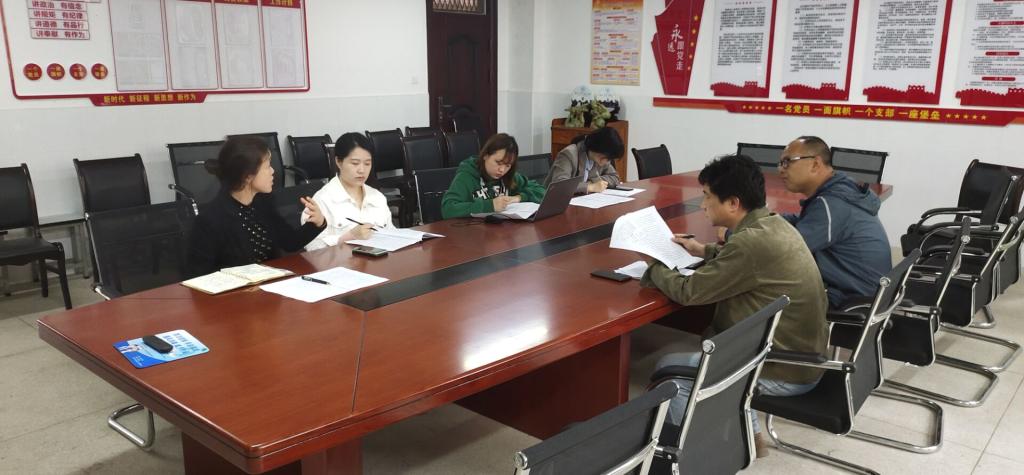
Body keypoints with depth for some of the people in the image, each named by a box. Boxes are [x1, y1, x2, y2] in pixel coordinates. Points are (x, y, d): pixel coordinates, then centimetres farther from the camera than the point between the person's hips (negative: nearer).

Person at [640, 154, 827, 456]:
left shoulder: (753, 241, -26)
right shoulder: (774, 226, 1)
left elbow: (689, 292, -19)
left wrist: (654, 269, -2)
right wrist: (705, 251, 15)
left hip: (785, 371, -9)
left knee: (669, 369, 3)